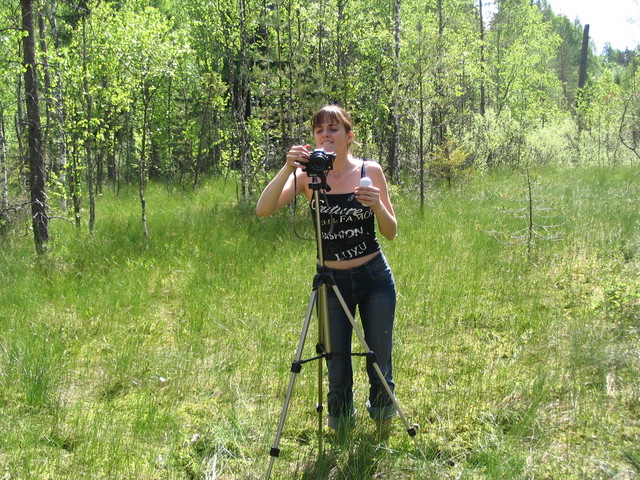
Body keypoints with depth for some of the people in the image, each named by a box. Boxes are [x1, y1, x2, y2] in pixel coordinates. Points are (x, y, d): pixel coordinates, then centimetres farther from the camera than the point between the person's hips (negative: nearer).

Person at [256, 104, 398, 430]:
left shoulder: (370, 171, -4)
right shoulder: (307, 175, -5)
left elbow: (391, 233, -3)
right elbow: (263, 210, -20)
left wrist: (377, 205, -22)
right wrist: (288, 169, -31)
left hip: (375, 277, 0)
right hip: (331, 280, 0)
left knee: (379, 356, 8)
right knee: (336, 362, 5)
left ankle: (383, 411, 35)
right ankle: (340, 418, 31)